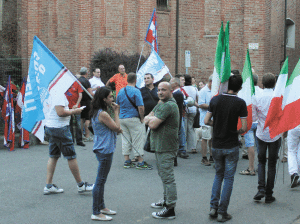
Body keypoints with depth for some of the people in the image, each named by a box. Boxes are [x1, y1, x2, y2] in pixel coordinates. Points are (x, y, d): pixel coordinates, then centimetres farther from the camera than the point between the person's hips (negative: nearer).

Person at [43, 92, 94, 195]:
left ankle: (48, 186, 13)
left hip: (50, 127, 10)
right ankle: (81, 185, 10)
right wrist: (74, 111, -12)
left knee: (53, 156, 12)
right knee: (71, 156, 0)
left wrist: (70, 110, 15)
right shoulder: (59, 94, -19)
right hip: (59, 128, -10)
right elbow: (60, 112, -26)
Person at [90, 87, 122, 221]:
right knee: (100, 181, -4)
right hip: (105, 151, -11)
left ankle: (101, 207, 31)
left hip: (102, 149, 11)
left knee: (101, 180, 19)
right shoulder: (103, 114, -21)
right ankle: (96, 213, 2)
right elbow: (117, 127, -14)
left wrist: (116, 130, 5)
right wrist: (116, 112, -7)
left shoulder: (96, 113, 11)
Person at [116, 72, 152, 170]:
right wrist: (142, 118, -7)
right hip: (134, 119, -6)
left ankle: (127, 161, 14)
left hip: (122, 118, 7)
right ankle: (140, 162, 2)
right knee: (138, 140, 0)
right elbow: (140, 107, -18)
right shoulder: (136, 91, -13)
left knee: (125, 139, 11)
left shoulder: (121, 91, 8)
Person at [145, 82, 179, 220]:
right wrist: (152, 119, -8)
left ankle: (170, 209, -5)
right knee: (164, 175, 22)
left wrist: (151, 119, -1)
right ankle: (166, 201, 36)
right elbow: (146, 119, 13)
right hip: (160, 146, 11)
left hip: (166, 148, -11)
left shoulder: (168, 106, -18)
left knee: (167, 177, -8)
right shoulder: (160, 104, 16)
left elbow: (153, 124, -22)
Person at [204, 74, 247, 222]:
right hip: (231, 146, -4)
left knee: (218, 175, 20)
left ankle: (213, 207, 14)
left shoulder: (215, 100, -1)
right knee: (228, 178, 6)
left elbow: (206, 121, 1)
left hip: (216, 145, 4)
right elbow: (244, 127, -14)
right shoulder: (240, 103, -12)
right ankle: (222, 213, 7)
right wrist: (237, 131, 7)